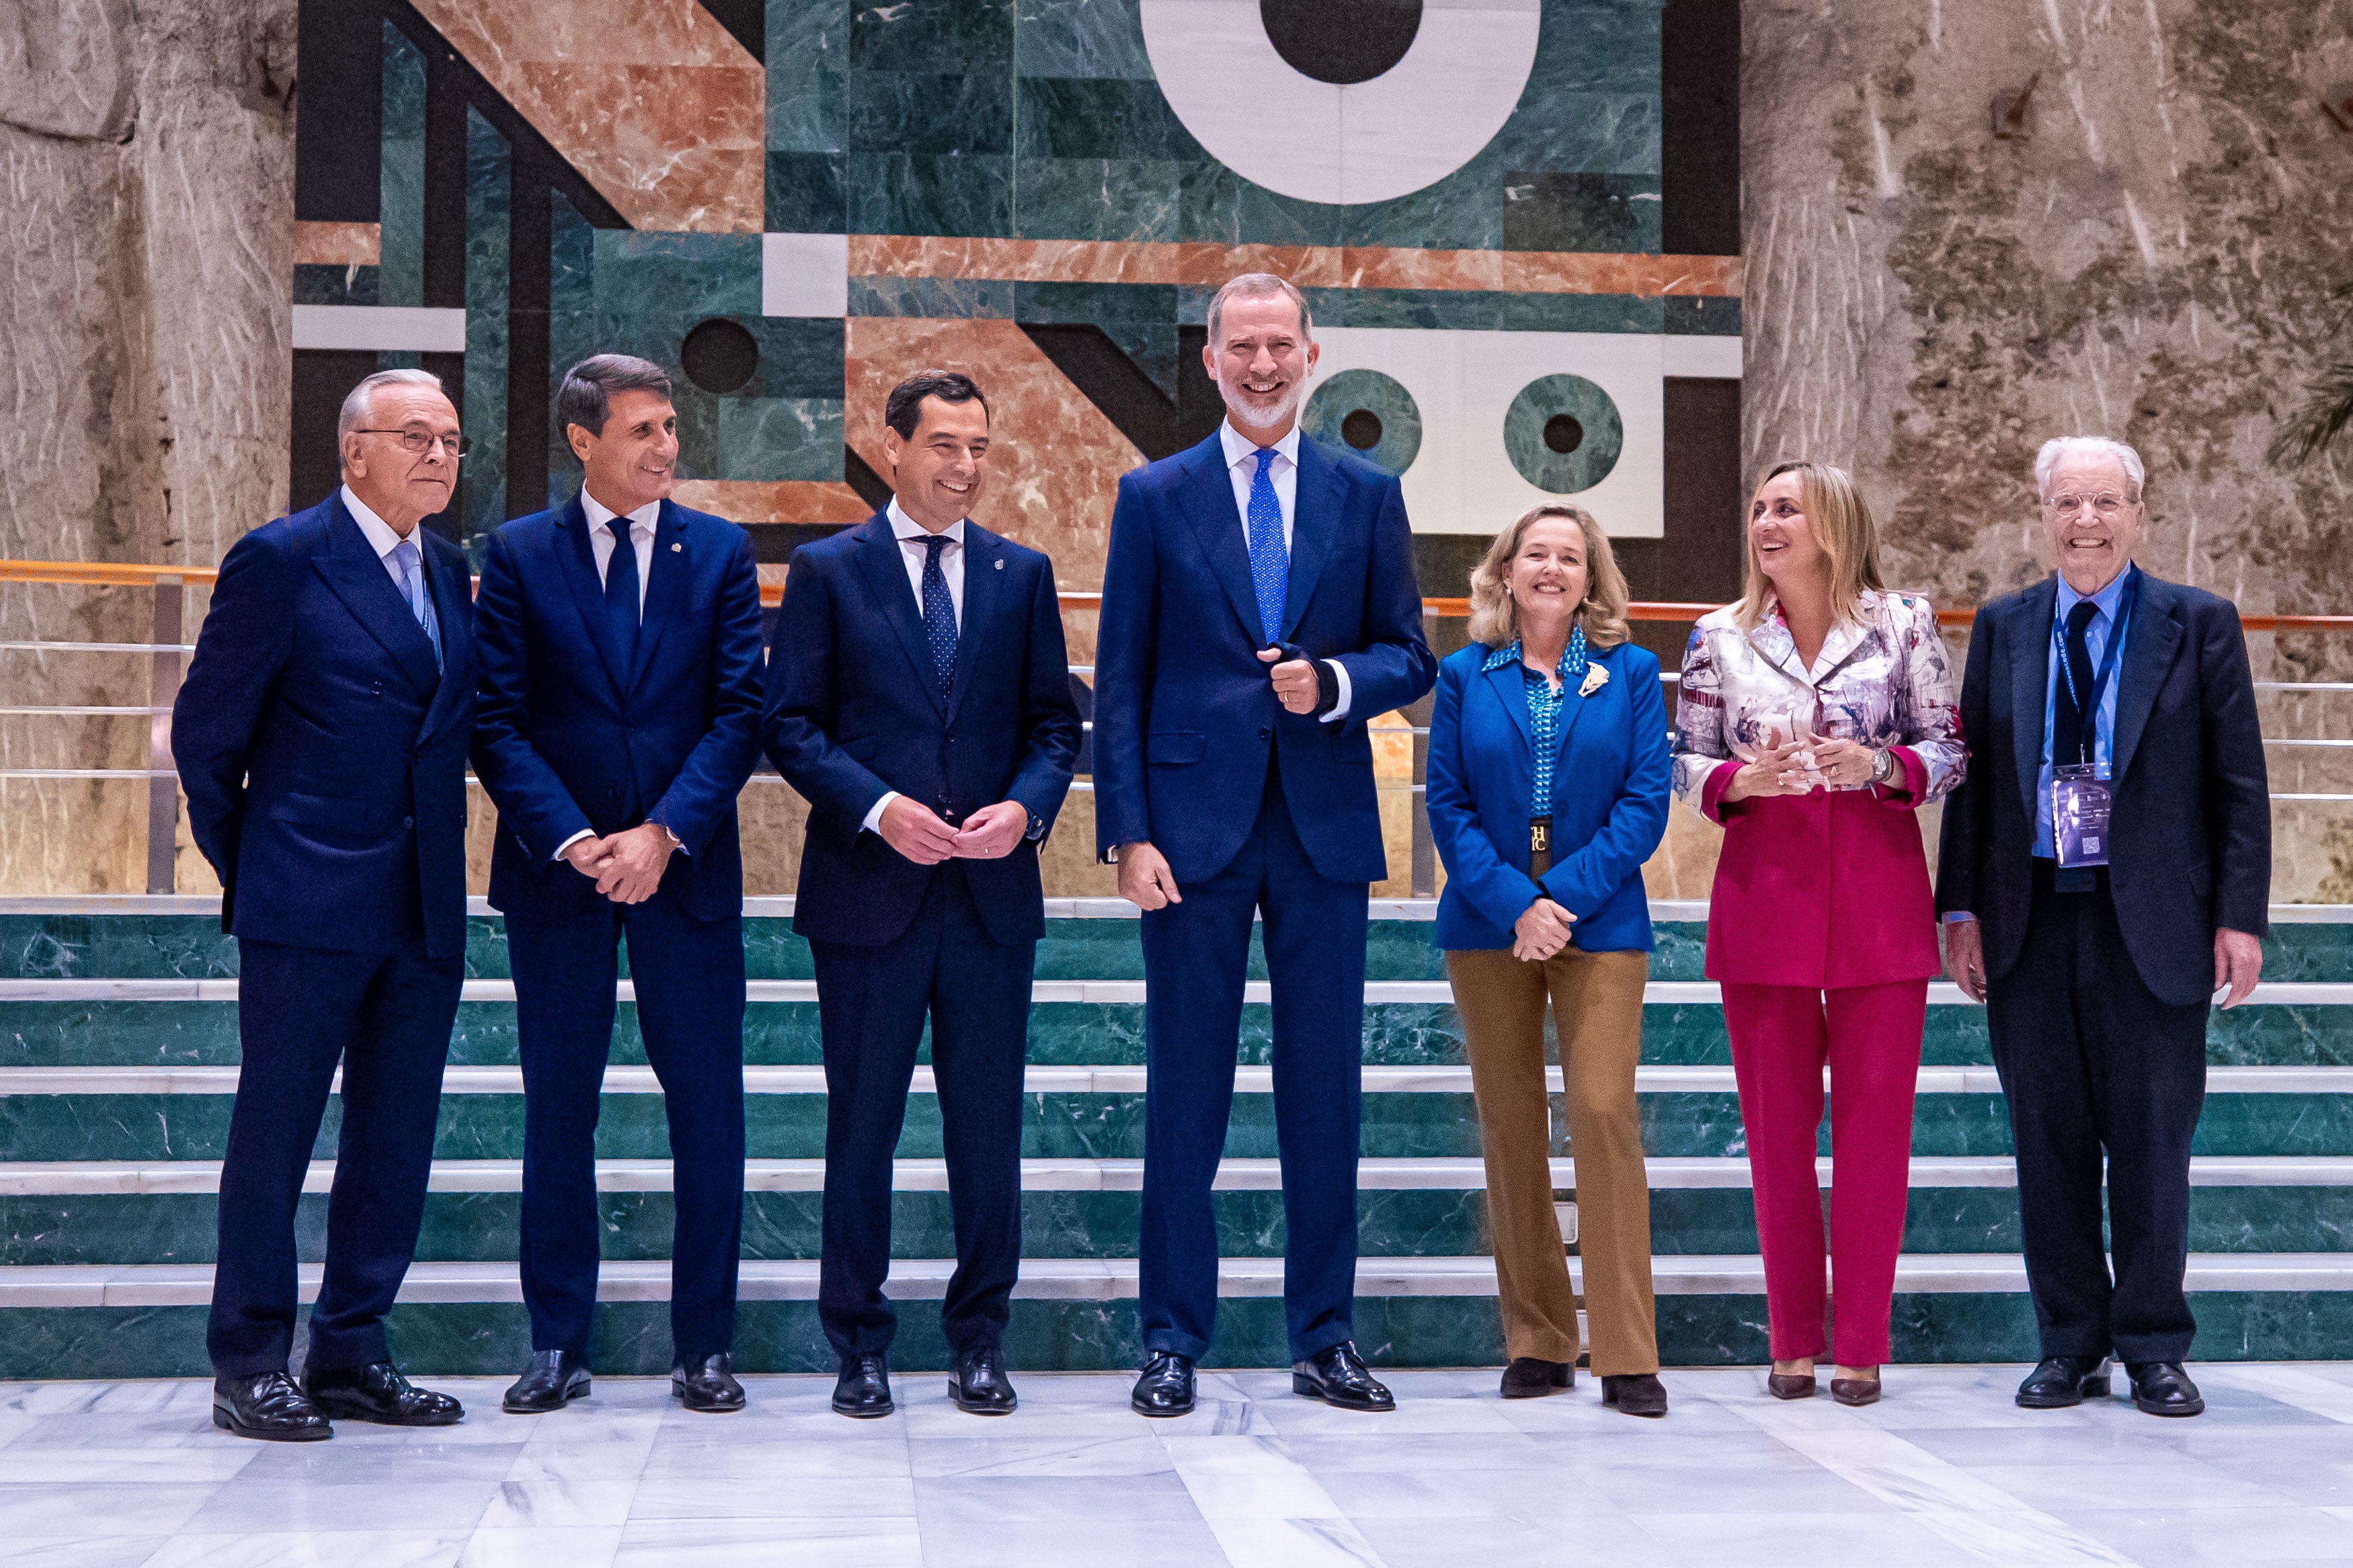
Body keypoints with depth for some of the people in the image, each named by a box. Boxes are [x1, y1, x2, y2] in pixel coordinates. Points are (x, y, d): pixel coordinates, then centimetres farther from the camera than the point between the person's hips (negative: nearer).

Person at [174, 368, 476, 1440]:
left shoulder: (451, 572, 13)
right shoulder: (280, 562, -6)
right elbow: (204, 730, -2)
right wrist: (243, 864, 3)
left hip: (425, 909, 7)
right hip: (309, 907, -6)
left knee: (397, 1140, 10)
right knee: (274, 1132, 1)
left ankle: (351, 1354, 20)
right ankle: (249, 1367, 10)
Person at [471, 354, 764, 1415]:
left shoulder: (721, 552, 5)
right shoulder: (518, 555, 3)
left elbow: (739, 713, -1)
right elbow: (498, 722, -2)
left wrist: (665, 832, -13)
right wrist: (572, 841, -14)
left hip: (688, 867, 0)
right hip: (556, 868, 0)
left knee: (708, 1110, 1)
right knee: (557, 1111, 6)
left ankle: (704, 1346, 11)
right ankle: (558, 1347, 15)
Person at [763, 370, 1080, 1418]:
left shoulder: (1022, 575, 11)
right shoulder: (828, 572, 3)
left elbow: (1055, 724, 10)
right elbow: (789, 724, -2)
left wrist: (1025, 808, -9)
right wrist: (878, 807, -15)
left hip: (993, 893, 2)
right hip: (868, 893, -2)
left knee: (987, 1125, 6)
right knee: (862, 1124, 5)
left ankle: (978, 1340, 18)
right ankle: (859, 1343, 16)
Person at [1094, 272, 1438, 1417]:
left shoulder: (1367, 495, 10)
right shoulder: (1156, 496, 5)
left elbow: (1409, 657, 10)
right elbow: (1121, 679, 2)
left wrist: (1333, 683, -12)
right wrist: (1128, 833, -6)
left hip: (1324, 826, 2)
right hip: (1196, 826, -1)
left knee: (1325, 1088, 5)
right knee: (1185, 1092, 2)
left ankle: (1324, 1341, 15)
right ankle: (1173, 1342, 10)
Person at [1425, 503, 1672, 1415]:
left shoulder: (1630, 673, 6)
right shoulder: (1465, 676, 8)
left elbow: (1645, 801, -1)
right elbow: (1447, 804, 2)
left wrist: (1565, 895, -13)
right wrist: (1511, 904, -12)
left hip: (1600, 925, -1)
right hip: (1488, 928, 2)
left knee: (1604, 1116, -11)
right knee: (1509, 1130, 3)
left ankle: (1627, 1355, -7)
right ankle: (1537, 1344, 13)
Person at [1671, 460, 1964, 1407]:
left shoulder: (1902, 625, 4)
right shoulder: (1720, 638, 8)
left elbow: (1950, 751, 4)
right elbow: (1685, 765, 8)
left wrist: (1875, 766, -14)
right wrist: (1744, 776, -11)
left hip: (1879, 895, -1)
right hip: (1764, 891, 1)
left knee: (1875, 1119, 0)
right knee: (1775, 1123, 4)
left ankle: (1862, 1346, 9)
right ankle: (1794, 1341, 15)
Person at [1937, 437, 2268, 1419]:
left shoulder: (2198, 625, 1)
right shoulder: (2003, 628, 8)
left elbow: (2239, 781, 0)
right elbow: (1972, 774, 9)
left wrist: (2240, 916, -6)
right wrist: (1962, 907, 3)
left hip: (2152, 924, -2)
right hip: (2030, 926, 2)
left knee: (2152, 1142, 4)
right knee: (2049, 1143, 7)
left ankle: (2153, 1348, 16)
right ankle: (2070, 1345, 18)